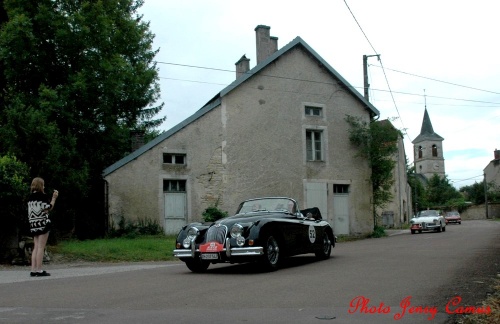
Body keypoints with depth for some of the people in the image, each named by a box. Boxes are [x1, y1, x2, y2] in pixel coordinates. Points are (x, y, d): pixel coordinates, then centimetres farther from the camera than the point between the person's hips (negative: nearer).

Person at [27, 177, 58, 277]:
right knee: (41, 247, -6)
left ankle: (33, 270, 5)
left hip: (33, 224, 7)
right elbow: (48, 208, -9)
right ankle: (39, 270, -7)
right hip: (43, 223, -7)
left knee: (36, 247, 9)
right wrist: (54, 198, -1)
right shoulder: (43, 196, -7)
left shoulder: (30, 197, 12)